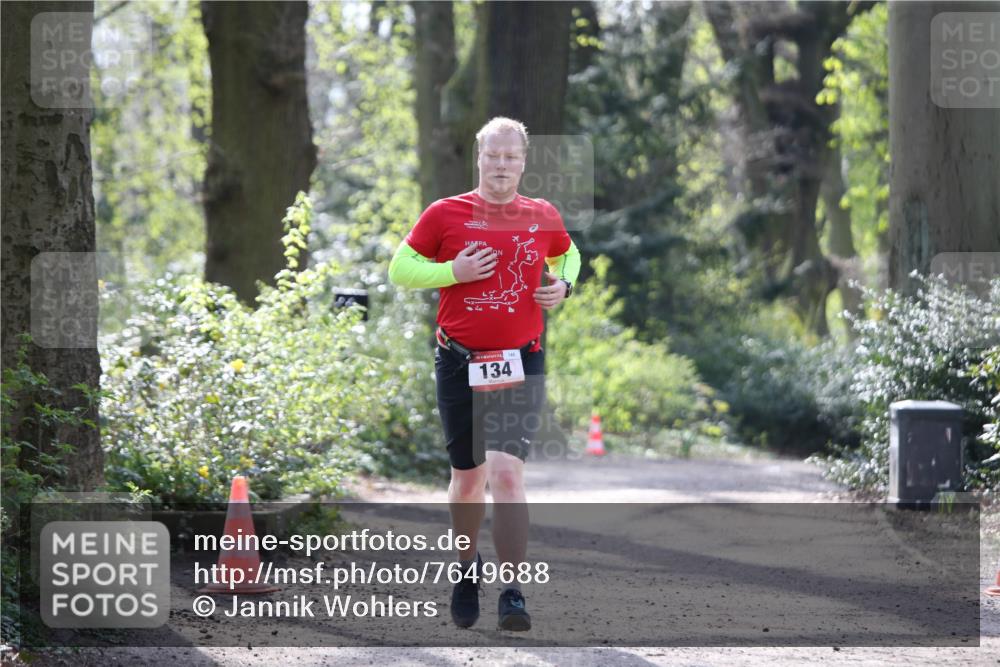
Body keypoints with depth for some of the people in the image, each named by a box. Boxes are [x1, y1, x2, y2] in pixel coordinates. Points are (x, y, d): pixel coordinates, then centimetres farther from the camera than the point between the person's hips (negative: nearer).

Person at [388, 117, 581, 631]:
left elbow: (568, 255, 26)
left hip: (521, 362, 0)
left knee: (507, 472, -15)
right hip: (459, 362, 0)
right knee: (468, 476, 11)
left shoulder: (543, 217, 5)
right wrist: (454, 271, -11)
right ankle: (467, 567, 37)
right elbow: (400, 269, 4)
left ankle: (511, 594, -17)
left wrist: (562, 284, 4)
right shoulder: (445, 214, -1)